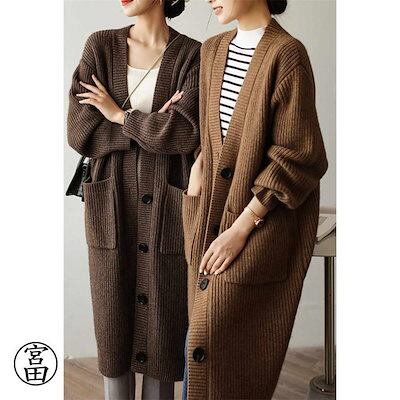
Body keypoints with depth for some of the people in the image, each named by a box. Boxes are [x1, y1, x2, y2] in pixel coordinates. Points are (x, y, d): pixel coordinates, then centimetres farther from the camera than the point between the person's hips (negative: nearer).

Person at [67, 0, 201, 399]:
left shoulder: (193, 56, -3)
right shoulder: (100, 47, 1)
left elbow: (187, 133, -18)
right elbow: (80, 132, -8)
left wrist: (119, 114, -9)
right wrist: (156, 126, -12)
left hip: (167, 206, -1)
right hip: (112, 206, 1)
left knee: (163, 318, 6)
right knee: (114, 321, 9)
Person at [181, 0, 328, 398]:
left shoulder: (287, 54, -15)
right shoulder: (212, 51, 8)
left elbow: (298, 157, -18)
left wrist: (240, 229, -18)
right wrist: (198, 168, 2)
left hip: (265, 220, -7)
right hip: (214, 215, 7)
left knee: (222, 343, -5)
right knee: (202, 335, 11)